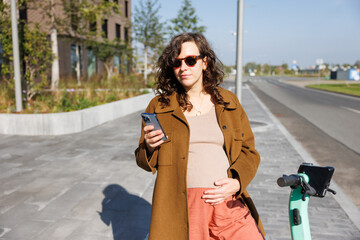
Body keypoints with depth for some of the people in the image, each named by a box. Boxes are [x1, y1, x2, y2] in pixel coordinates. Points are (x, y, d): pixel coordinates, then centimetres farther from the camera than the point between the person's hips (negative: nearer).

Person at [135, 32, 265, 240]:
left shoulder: (229, 102, 9)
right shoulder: (160, 106, 5)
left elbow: (248, 151, 11)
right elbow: (144, 161, 10)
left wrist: (237, 182, -6)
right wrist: (149, 147, -12)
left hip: (228, 202, 2)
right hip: (181, 206, -1)